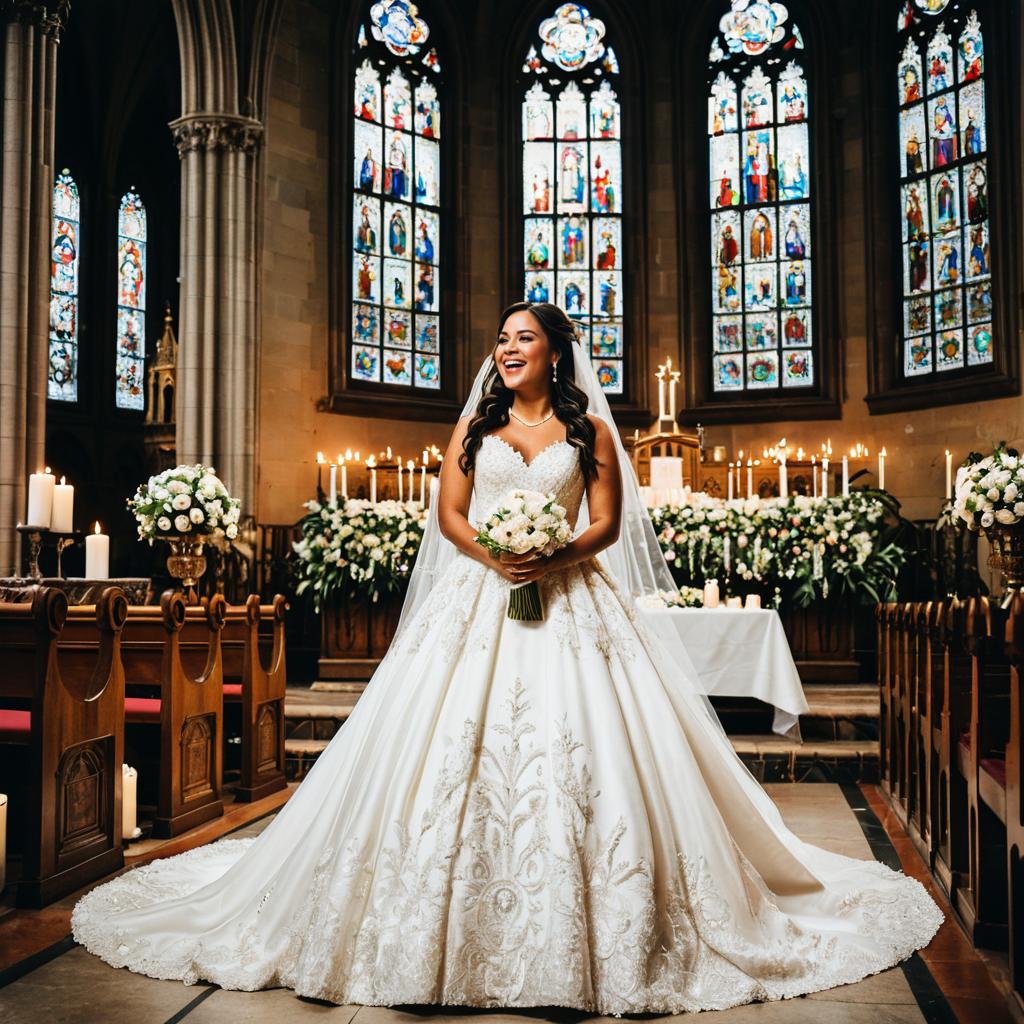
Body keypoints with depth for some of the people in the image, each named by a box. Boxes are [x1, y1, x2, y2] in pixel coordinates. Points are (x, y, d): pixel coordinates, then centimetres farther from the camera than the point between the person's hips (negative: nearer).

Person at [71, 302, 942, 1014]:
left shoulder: (589, 428, 8)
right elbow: (448, 513, 8)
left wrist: (556, 556, -16)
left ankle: (583, 931, 1)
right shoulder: (476, 424, 15)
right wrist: (489, 555, -11)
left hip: (569, 600, -2)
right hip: (478, 598, 2)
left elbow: (607, 523, 2)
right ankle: (463, 922, 3)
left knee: (577, 742, -10)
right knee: (458, 742, -7)